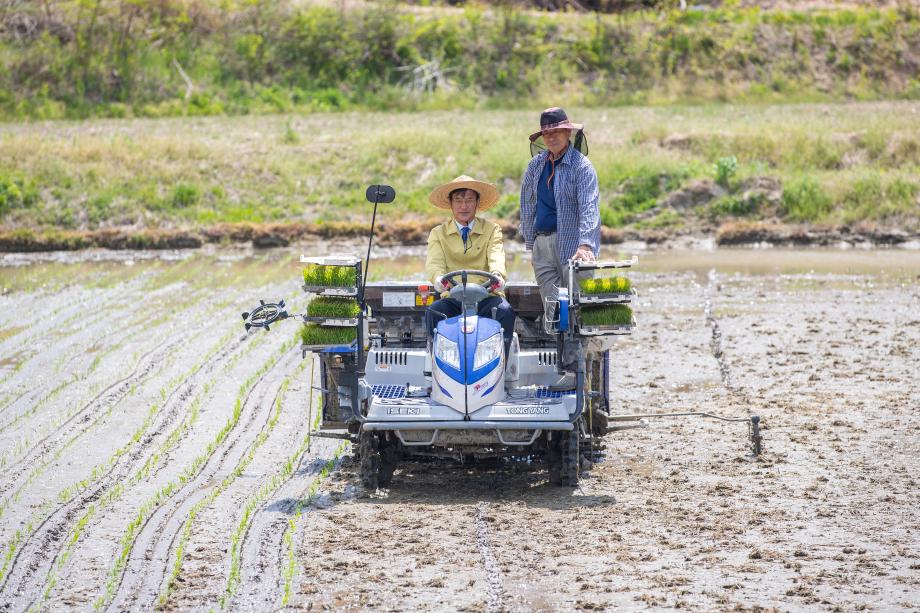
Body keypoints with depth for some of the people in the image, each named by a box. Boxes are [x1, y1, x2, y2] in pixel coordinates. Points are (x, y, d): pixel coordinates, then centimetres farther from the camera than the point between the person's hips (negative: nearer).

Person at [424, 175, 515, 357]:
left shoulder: (491, 230, 13)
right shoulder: (438, 233, 15)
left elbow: (496, 257, -7)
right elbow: (434, 262, -5)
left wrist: (498, 274, -33)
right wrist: (438, 277, -31)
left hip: (486, 296, -1)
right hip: (453, 298, 1)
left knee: (505, 311, -30)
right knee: (433, 312, -29)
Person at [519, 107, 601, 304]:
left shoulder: (581, 166, -5)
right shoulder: (536, 165, 13)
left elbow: (589, 207, -16)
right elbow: (527, 204, 22)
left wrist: (585, 245, -28)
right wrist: (530, 243, 17)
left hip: (573, 244, -5)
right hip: (542, 242, 5)